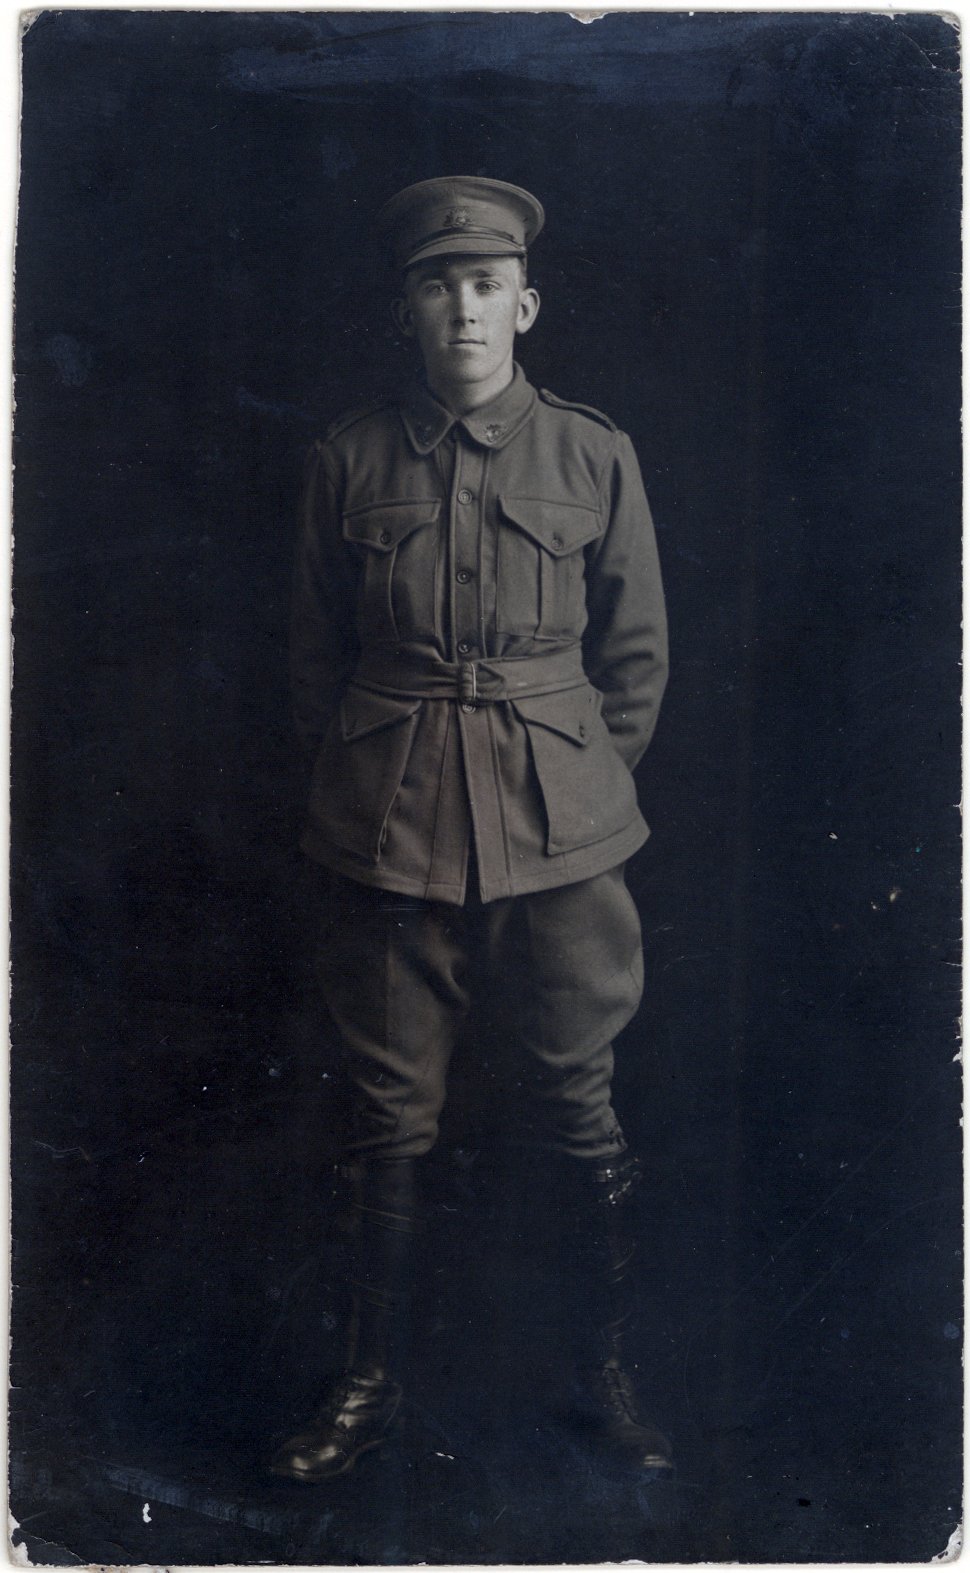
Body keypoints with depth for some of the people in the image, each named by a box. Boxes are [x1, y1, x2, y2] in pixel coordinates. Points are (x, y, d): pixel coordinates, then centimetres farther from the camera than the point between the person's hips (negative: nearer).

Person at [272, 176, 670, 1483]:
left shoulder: (596, 458, 3)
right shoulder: (351, 458, 4)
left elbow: (639, 656, 9)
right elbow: (316, 652, 11)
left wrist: (580, 786, 6)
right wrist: (359, 776, 6)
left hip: (558, 833, 0)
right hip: (387, 831, 1)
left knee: (584, 1109, 6)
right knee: (392, 1119, 7)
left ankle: (611, 1373, 24)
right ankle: (372, 1380, 24)